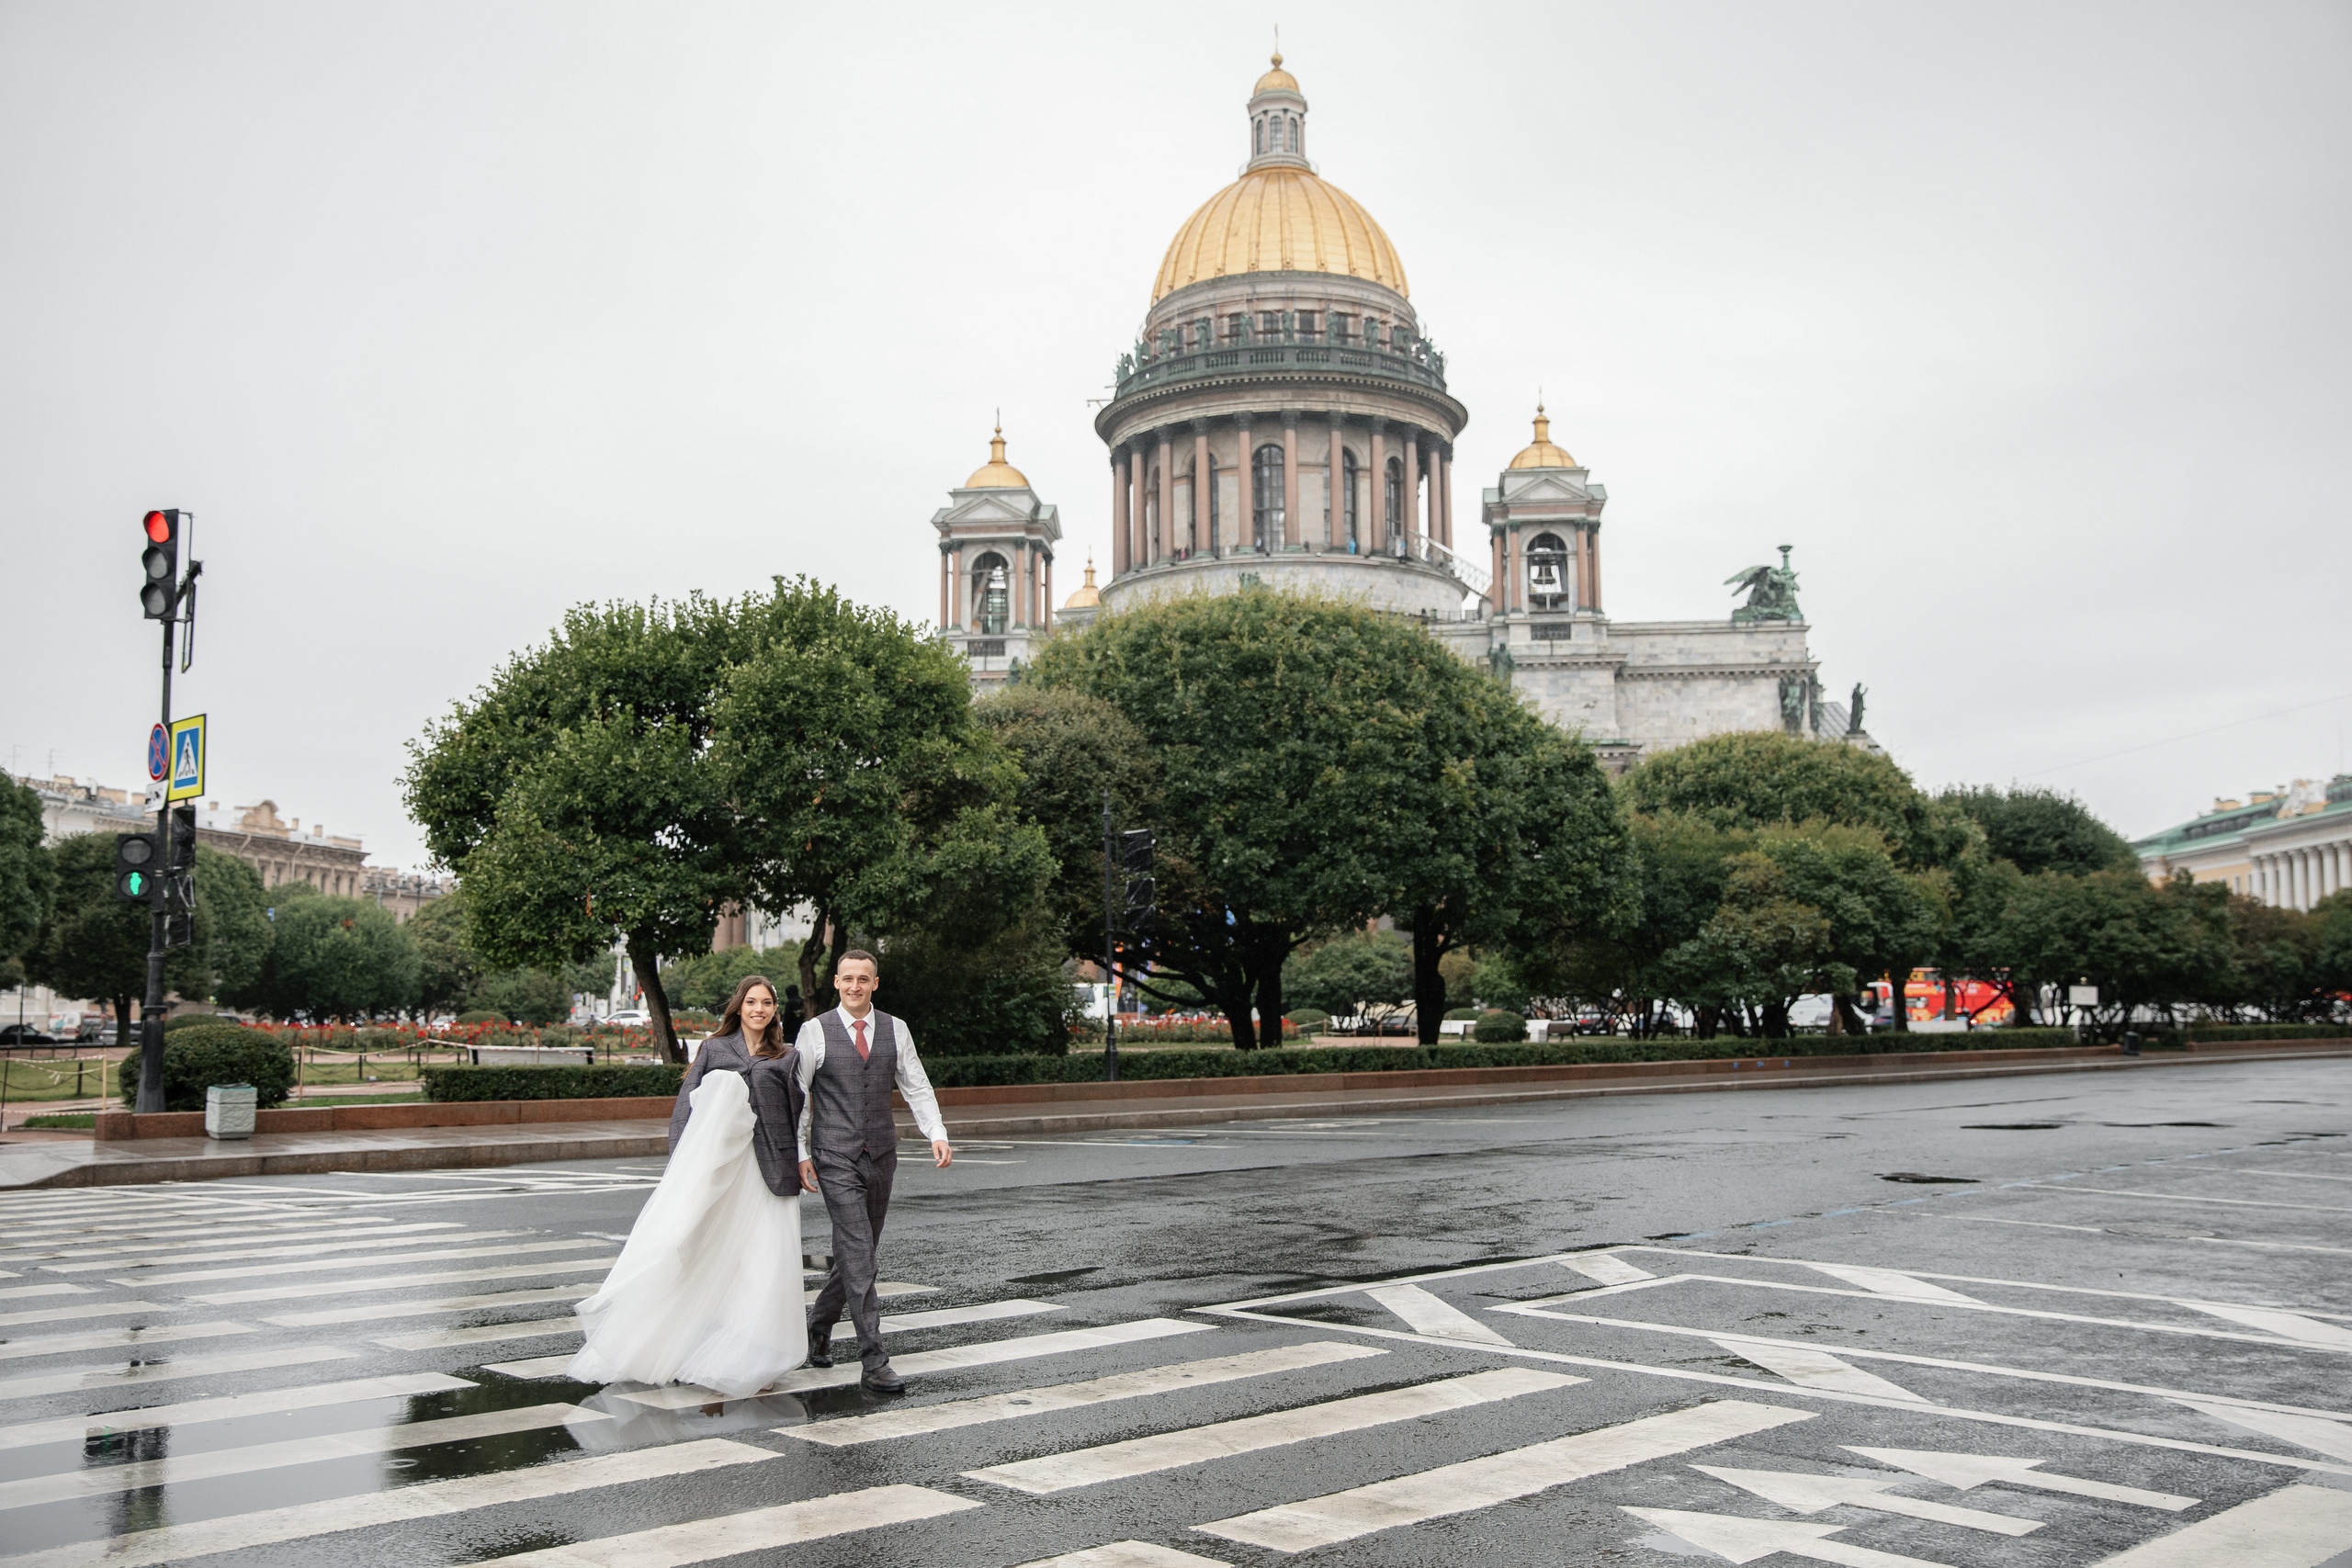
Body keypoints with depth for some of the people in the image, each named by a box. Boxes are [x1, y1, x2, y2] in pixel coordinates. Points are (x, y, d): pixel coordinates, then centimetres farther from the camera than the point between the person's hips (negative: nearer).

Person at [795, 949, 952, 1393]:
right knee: (858, 1254, -12)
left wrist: (937, 1134, -6)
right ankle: (874, 1362, -11)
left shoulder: (895, 1030, 7)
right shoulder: (815, 1031, -2)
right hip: (835, 1159, -4)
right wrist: (800, 1153, -5)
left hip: (881, 1156, 4)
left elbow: (917, 1088, 7)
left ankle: (819, 1325, 39)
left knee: (860, 1251, 14)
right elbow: (796, 1095, 1)